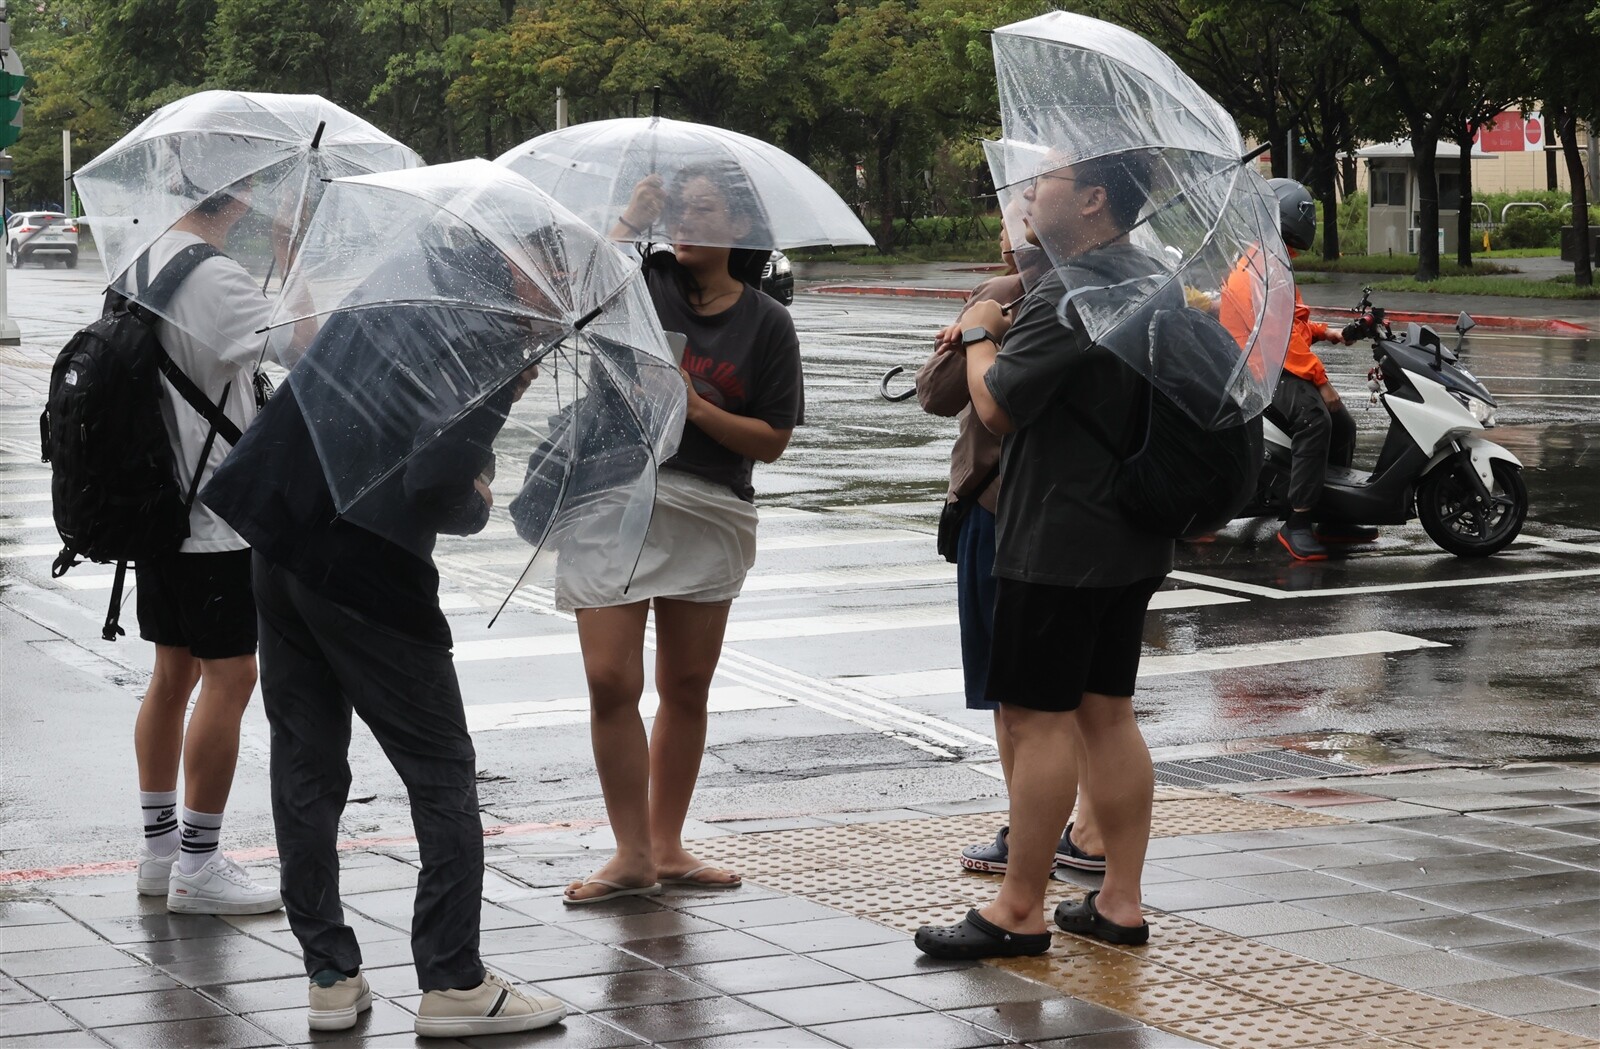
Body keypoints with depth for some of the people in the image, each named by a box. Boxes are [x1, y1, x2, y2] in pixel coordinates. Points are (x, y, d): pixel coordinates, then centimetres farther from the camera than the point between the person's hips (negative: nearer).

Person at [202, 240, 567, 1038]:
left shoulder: (400, 277, 7)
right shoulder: (490, 341, -16)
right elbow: (437, 482, -24)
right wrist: (476, 509, -1)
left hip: (282, 552, 8)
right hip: (367, 575, -7)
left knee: (307, 764, 13)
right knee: (442, 772, 5)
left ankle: (328, 974, 18)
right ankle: (452, 982, 7)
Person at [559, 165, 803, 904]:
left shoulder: (766, 323, 3)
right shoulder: (644, 282, 2)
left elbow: (773, 440, 1)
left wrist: (696, 407, -12)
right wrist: (632, 218, -19)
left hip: (710, 512, 2)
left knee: (686, 687, 10)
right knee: (612, 681, -7)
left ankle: (667, 846, 22)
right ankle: (632, 854, 3)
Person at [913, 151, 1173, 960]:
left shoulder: (1064, 296, -20)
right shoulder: (1154, 283, 12)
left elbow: (996, 406, -19)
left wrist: (979, 335, -1)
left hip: (1059, 542, -9)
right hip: (1133, 537, 10)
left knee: (1037, 718, -4)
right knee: (1108, 713, 13)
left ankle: (1019, 910, 1)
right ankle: (1121, 900, 16)